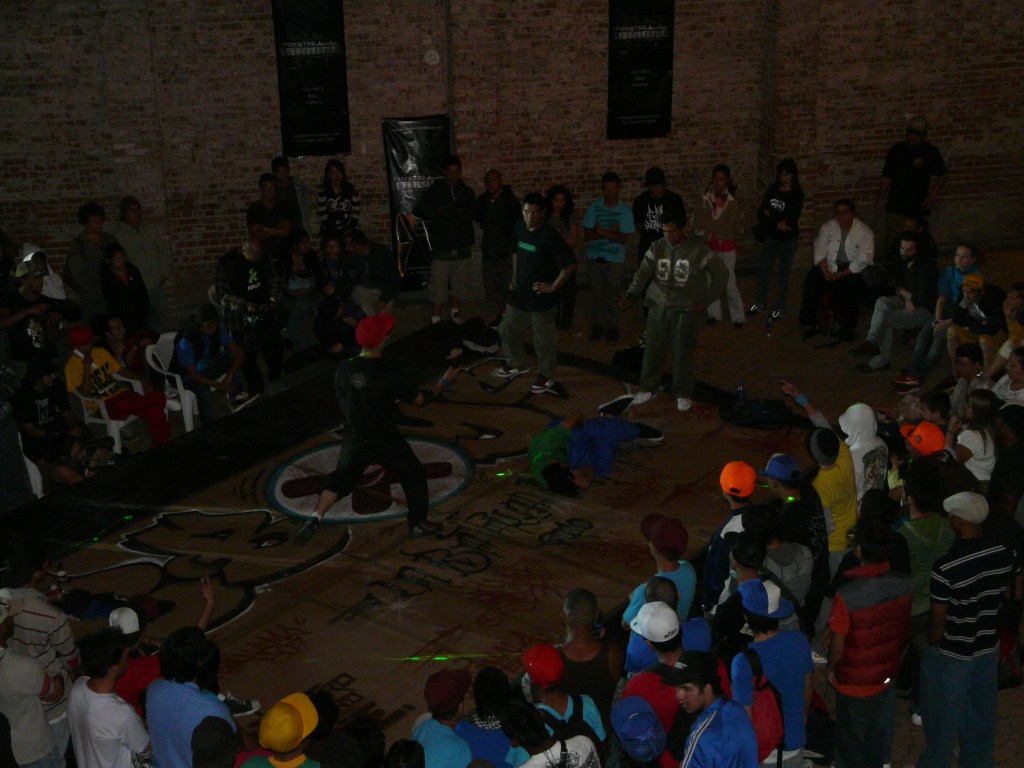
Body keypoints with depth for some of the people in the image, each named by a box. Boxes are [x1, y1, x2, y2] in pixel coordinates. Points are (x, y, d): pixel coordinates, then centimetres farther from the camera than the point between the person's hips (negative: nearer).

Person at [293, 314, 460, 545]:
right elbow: (420, 397, -12)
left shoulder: (344, 369, -9)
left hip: (356, 439, 4)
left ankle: (315, 519, 2)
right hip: (386, 440, -4)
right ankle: (418, 524, 26)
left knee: (340, 478, 18)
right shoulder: (388, 373, -21)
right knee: (414, 476, 17)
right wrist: (445, 381, 1)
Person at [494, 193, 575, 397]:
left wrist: (553, 287, -18)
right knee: (508, 330, 17)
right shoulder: (519, 227, 1)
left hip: (541, 297, -7)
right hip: (519, 293, 7)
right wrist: (514, 278, 14)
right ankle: (513, 364, 39)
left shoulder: (549, 236, -20)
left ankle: (546, 378, 17)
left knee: (543, 340, 2)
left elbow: (570, 264, -21)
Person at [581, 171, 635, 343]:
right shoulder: (594, 207, -5)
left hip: (615, 259, -1)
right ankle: (598, 325, 21)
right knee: (597, 293, 8)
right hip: (594, 257, 1)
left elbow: (623, 238, -12)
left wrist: (601, 232, -17)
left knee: (613, 294, 5)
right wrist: (609, 232, -19)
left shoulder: (625, 210, -7)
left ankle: (612, 326, 20)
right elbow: (587, 235, -9)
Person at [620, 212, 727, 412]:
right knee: (653, 350, 7)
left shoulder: (697, 251, -11)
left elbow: (721, 274, -5)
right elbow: (643, 273, -8)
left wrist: (706, 300, -6)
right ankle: (647, 389, 24)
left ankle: (683, 394, 18)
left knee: (683, 353, 3)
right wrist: (631, 295, -24)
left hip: (686, 310, -3)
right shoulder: (657, 247, -2)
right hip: (659, 308, 3)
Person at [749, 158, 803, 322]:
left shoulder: (797, 194, -10)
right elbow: (761, 212, 0)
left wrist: (770, 217, -8)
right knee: (763, 268, 8)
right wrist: (776, 224, -15)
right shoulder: (772, 189, 2)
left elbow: (792, 220, -17)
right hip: (771, 237, 4)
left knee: (783, 273, 3)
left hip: (789, 239, -4)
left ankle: (779, 308, 11)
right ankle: (760, 303, 24)